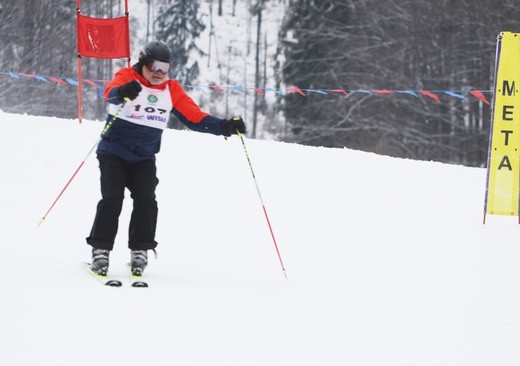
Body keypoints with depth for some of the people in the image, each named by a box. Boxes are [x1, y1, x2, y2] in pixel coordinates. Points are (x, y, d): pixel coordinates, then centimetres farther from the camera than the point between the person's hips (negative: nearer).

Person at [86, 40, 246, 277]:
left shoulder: (171, 90, 6)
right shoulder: (127, 77, -8)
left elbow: (194, 117, 4)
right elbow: (111, 92, -31)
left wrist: (224, 126, -12)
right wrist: (122, 92, -57)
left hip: (144, 159, 4)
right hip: (114, 153, -4)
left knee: (146, 201, -12)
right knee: (112, 199, -14)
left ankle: (140, 251, -2)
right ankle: (100, 250, -6)